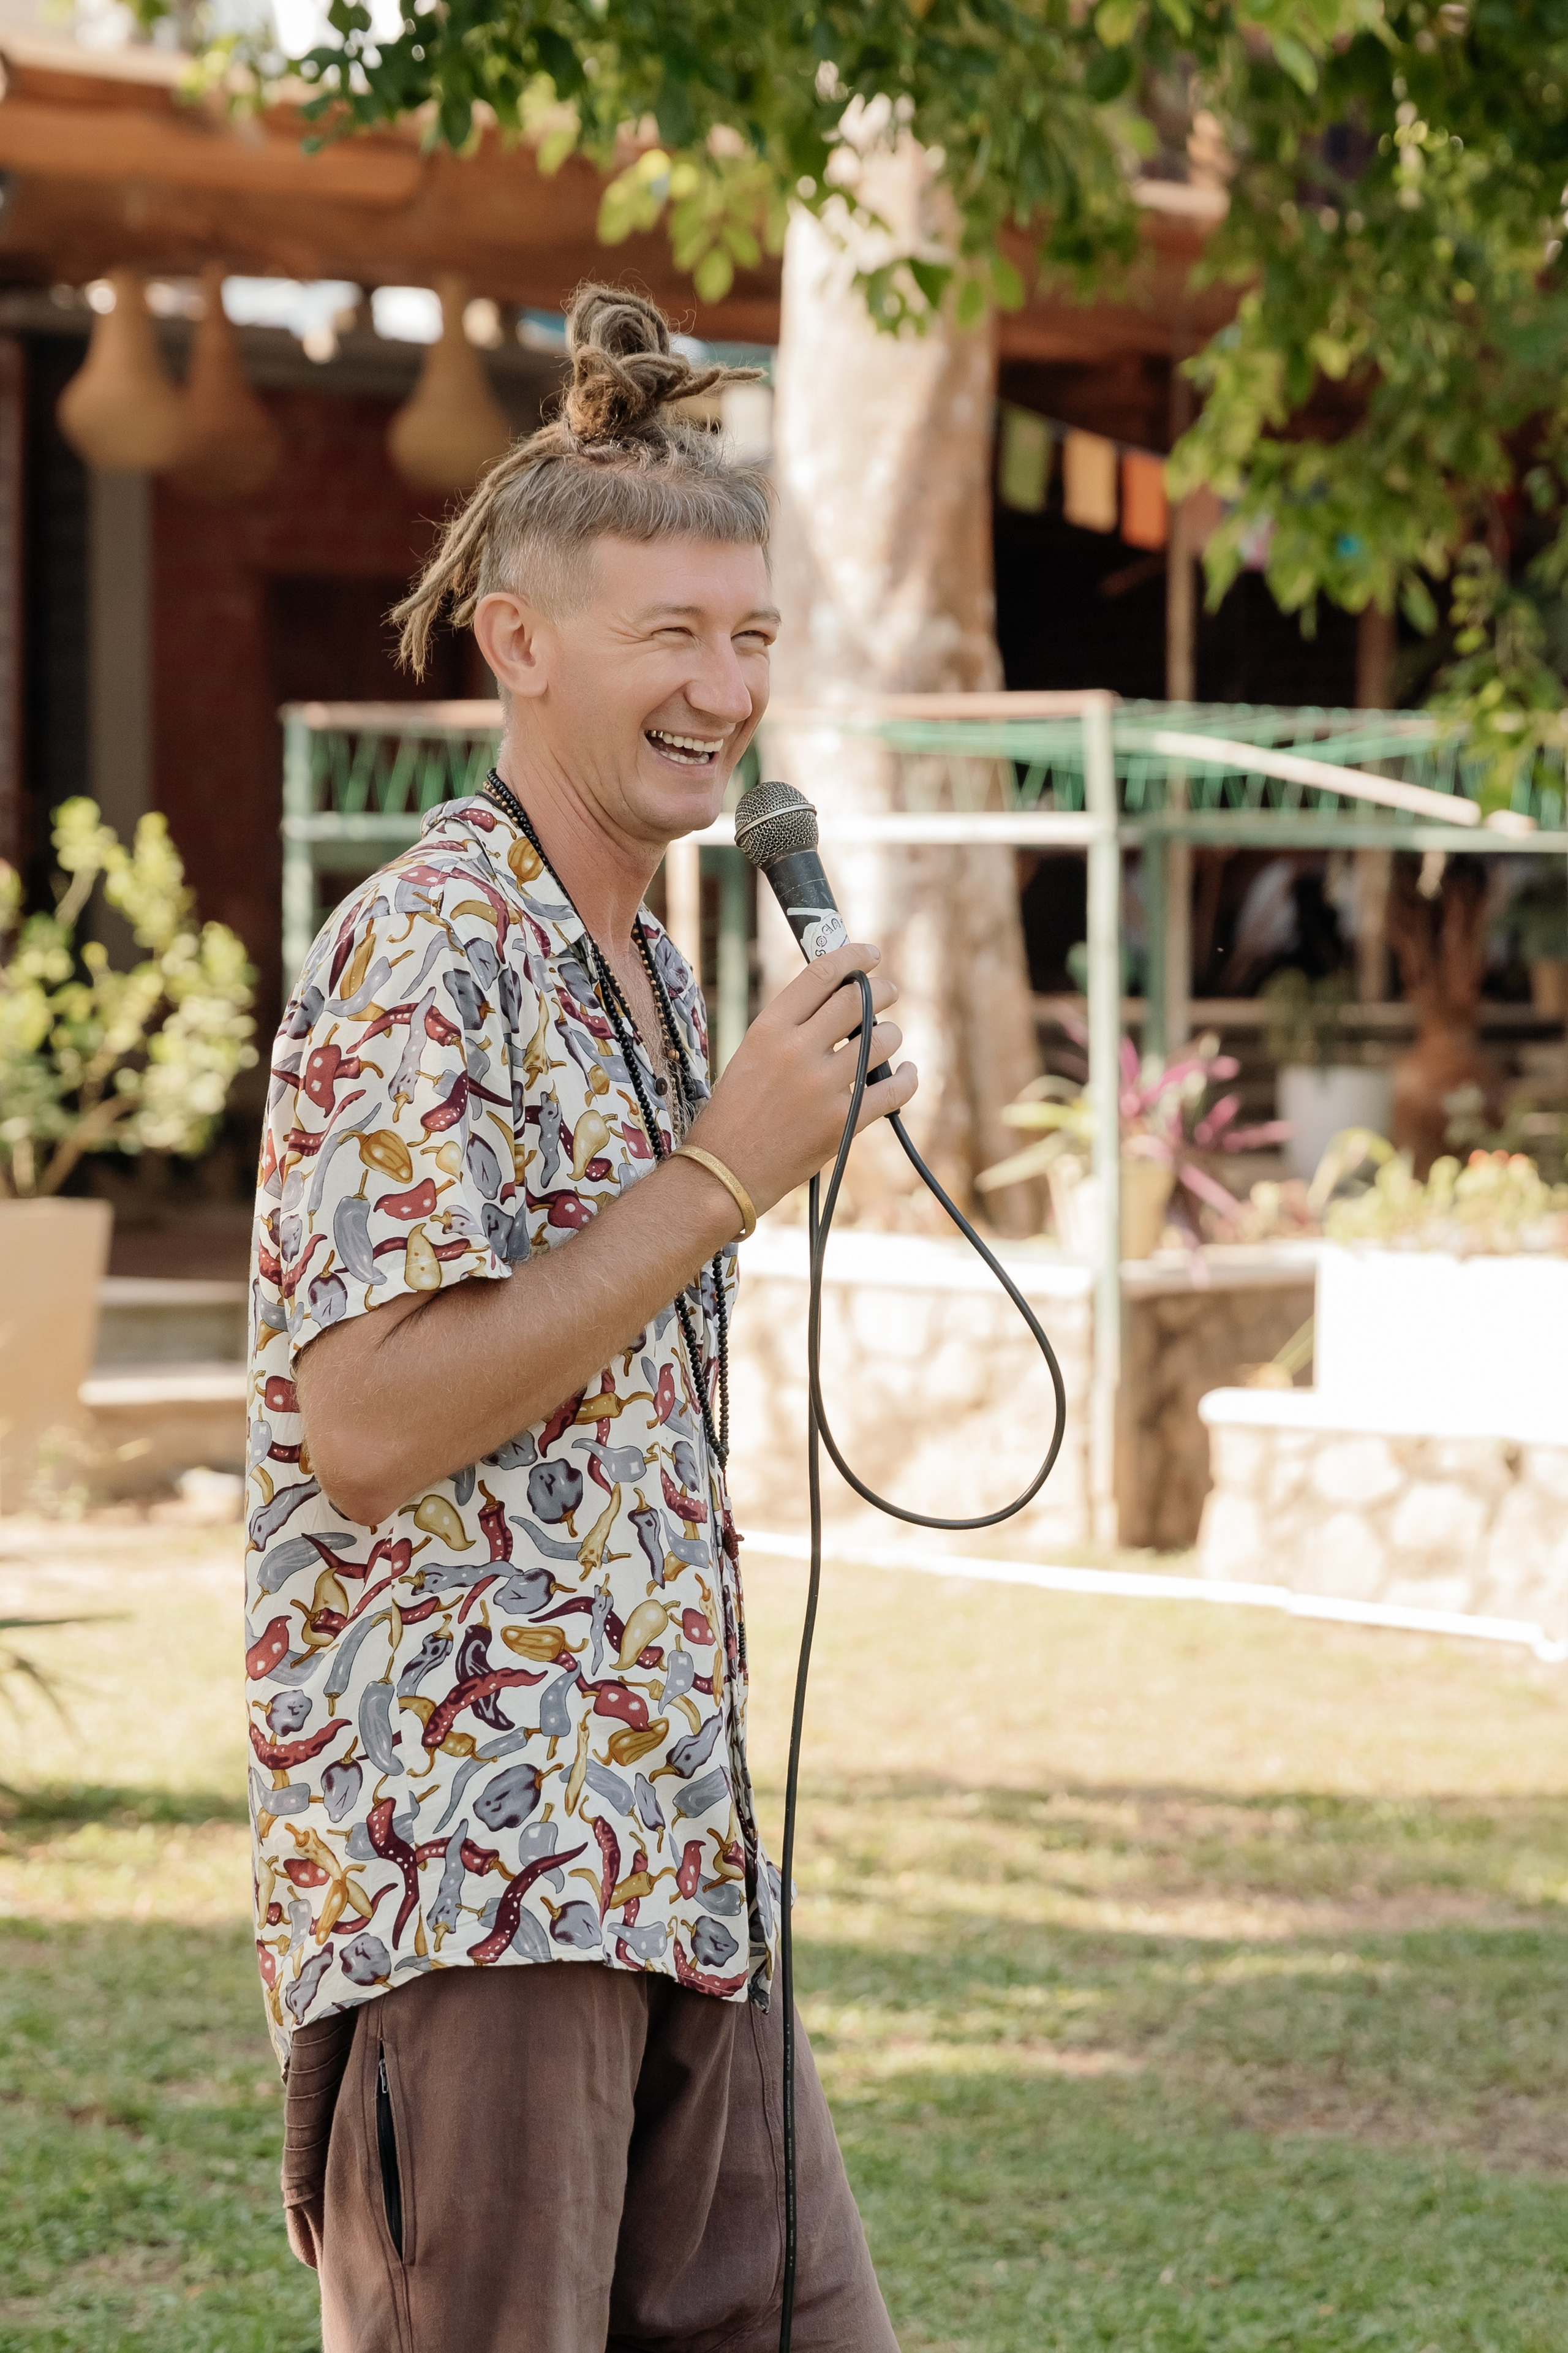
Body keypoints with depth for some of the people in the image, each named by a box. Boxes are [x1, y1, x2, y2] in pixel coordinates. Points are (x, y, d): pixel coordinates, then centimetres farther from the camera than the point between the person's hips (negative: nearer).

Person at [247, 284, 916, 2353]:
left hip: (665, 1859, 9)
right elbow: (366, 1421, -21)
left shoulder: (649, 969, 18)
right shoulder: (429, 956, -12)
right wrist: (723, 1175, -17)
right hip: (465, 1866, -9)